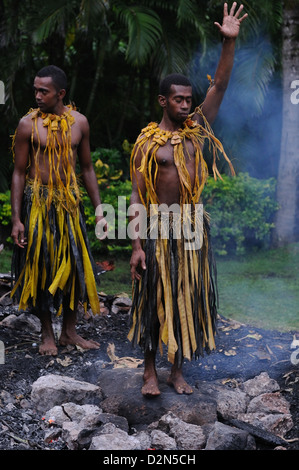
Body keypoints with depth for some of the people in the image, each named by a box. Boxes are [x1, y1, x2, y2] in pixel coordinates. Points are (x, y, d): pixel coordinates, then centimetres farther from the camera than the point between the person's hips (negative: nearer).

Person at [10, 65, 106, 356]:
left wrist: (99, 208, 7)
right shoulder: (28, 124, -6)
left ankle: (69, 331, 21)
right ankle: (47, 334, 17)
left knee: (73, 264, 7)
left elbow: (86, 168, 11)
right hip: (38, 201, -3)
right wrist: (16, 219, -8)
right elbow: (19, 173, -4)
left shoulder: (79, 122, 3)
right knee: (41, 266, 3)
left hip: (70, 200, 3)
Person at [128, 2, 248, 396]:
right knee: (156, 300, 2)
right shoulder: (148, 142, -5)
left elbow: (219, 87, 1)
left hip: (193, 228, 4)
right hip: (159, 229, -4)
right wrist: (137, 245, -13)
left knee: (187, 298, 9)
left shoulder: (196, 130, 7)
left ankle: (177, 370, 21)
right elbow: (138, 196, -7)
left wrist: (229, 43, -9)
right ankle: (150, 371, 15)